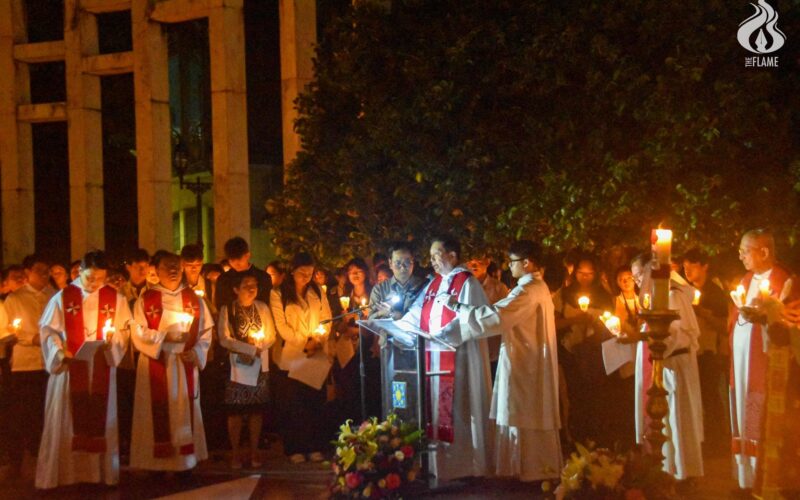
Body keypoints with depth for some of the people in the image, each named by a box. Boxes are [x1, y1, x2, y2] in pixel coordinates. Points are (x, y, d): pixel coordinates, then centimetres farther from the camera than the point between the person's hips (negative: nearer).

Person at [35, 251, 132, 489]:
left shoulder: (116, 298, 5)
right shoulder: (62, 297, 2)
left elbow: (123, 331, 7)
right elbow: (48, 329, 1)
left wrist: (111, 342, -13)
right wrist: (59, 353, -14)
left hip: (102, 369, 1)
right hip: (69, 368, -1)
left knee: (100, 420, 3)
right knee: (66, 422, 1)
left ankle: (101, 472, 9)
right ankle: (64, 473, 7)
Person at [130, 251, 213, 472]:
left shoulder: (193, 299, 9)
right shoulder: (146, 299, 3)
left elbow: (206, 330, 5)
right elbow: (138, 333, -4)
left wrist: (196, 352, -10)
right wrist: (165, 336, -16)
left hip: (185, 365, 2)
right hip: (156, 365, -2)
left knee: (185, 411, 4)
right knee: (159, 412, -1)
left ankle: (186, 461, 9)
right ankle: (158, 463, 4)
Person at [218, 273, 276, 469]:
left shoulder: (262, 308, 6)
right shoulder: (227, 310, -4)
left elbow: (271, 335, 8)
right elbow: (225, 339, -12)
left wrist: (260, 344, -12)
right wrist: (251, 349, -15)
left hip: (260, 367, 3)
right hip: (237, 368, -3)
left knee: (257, 410, 5)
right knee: (236, 411, 0)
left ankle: (254, 451, 15)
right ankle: (235, 452, 10)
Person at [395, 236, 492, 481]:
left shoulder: (466, 283, -7)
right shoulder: (434, 284, 16)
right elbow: (417, 314, 12)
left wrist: (441, 334, -28)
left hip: (459, 357, -7)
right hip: (434, 357, 7)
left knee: (458, 409, -3)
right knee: (438, 407, 7)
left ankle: (463, 464, 5)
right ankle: (441, 462, 13)